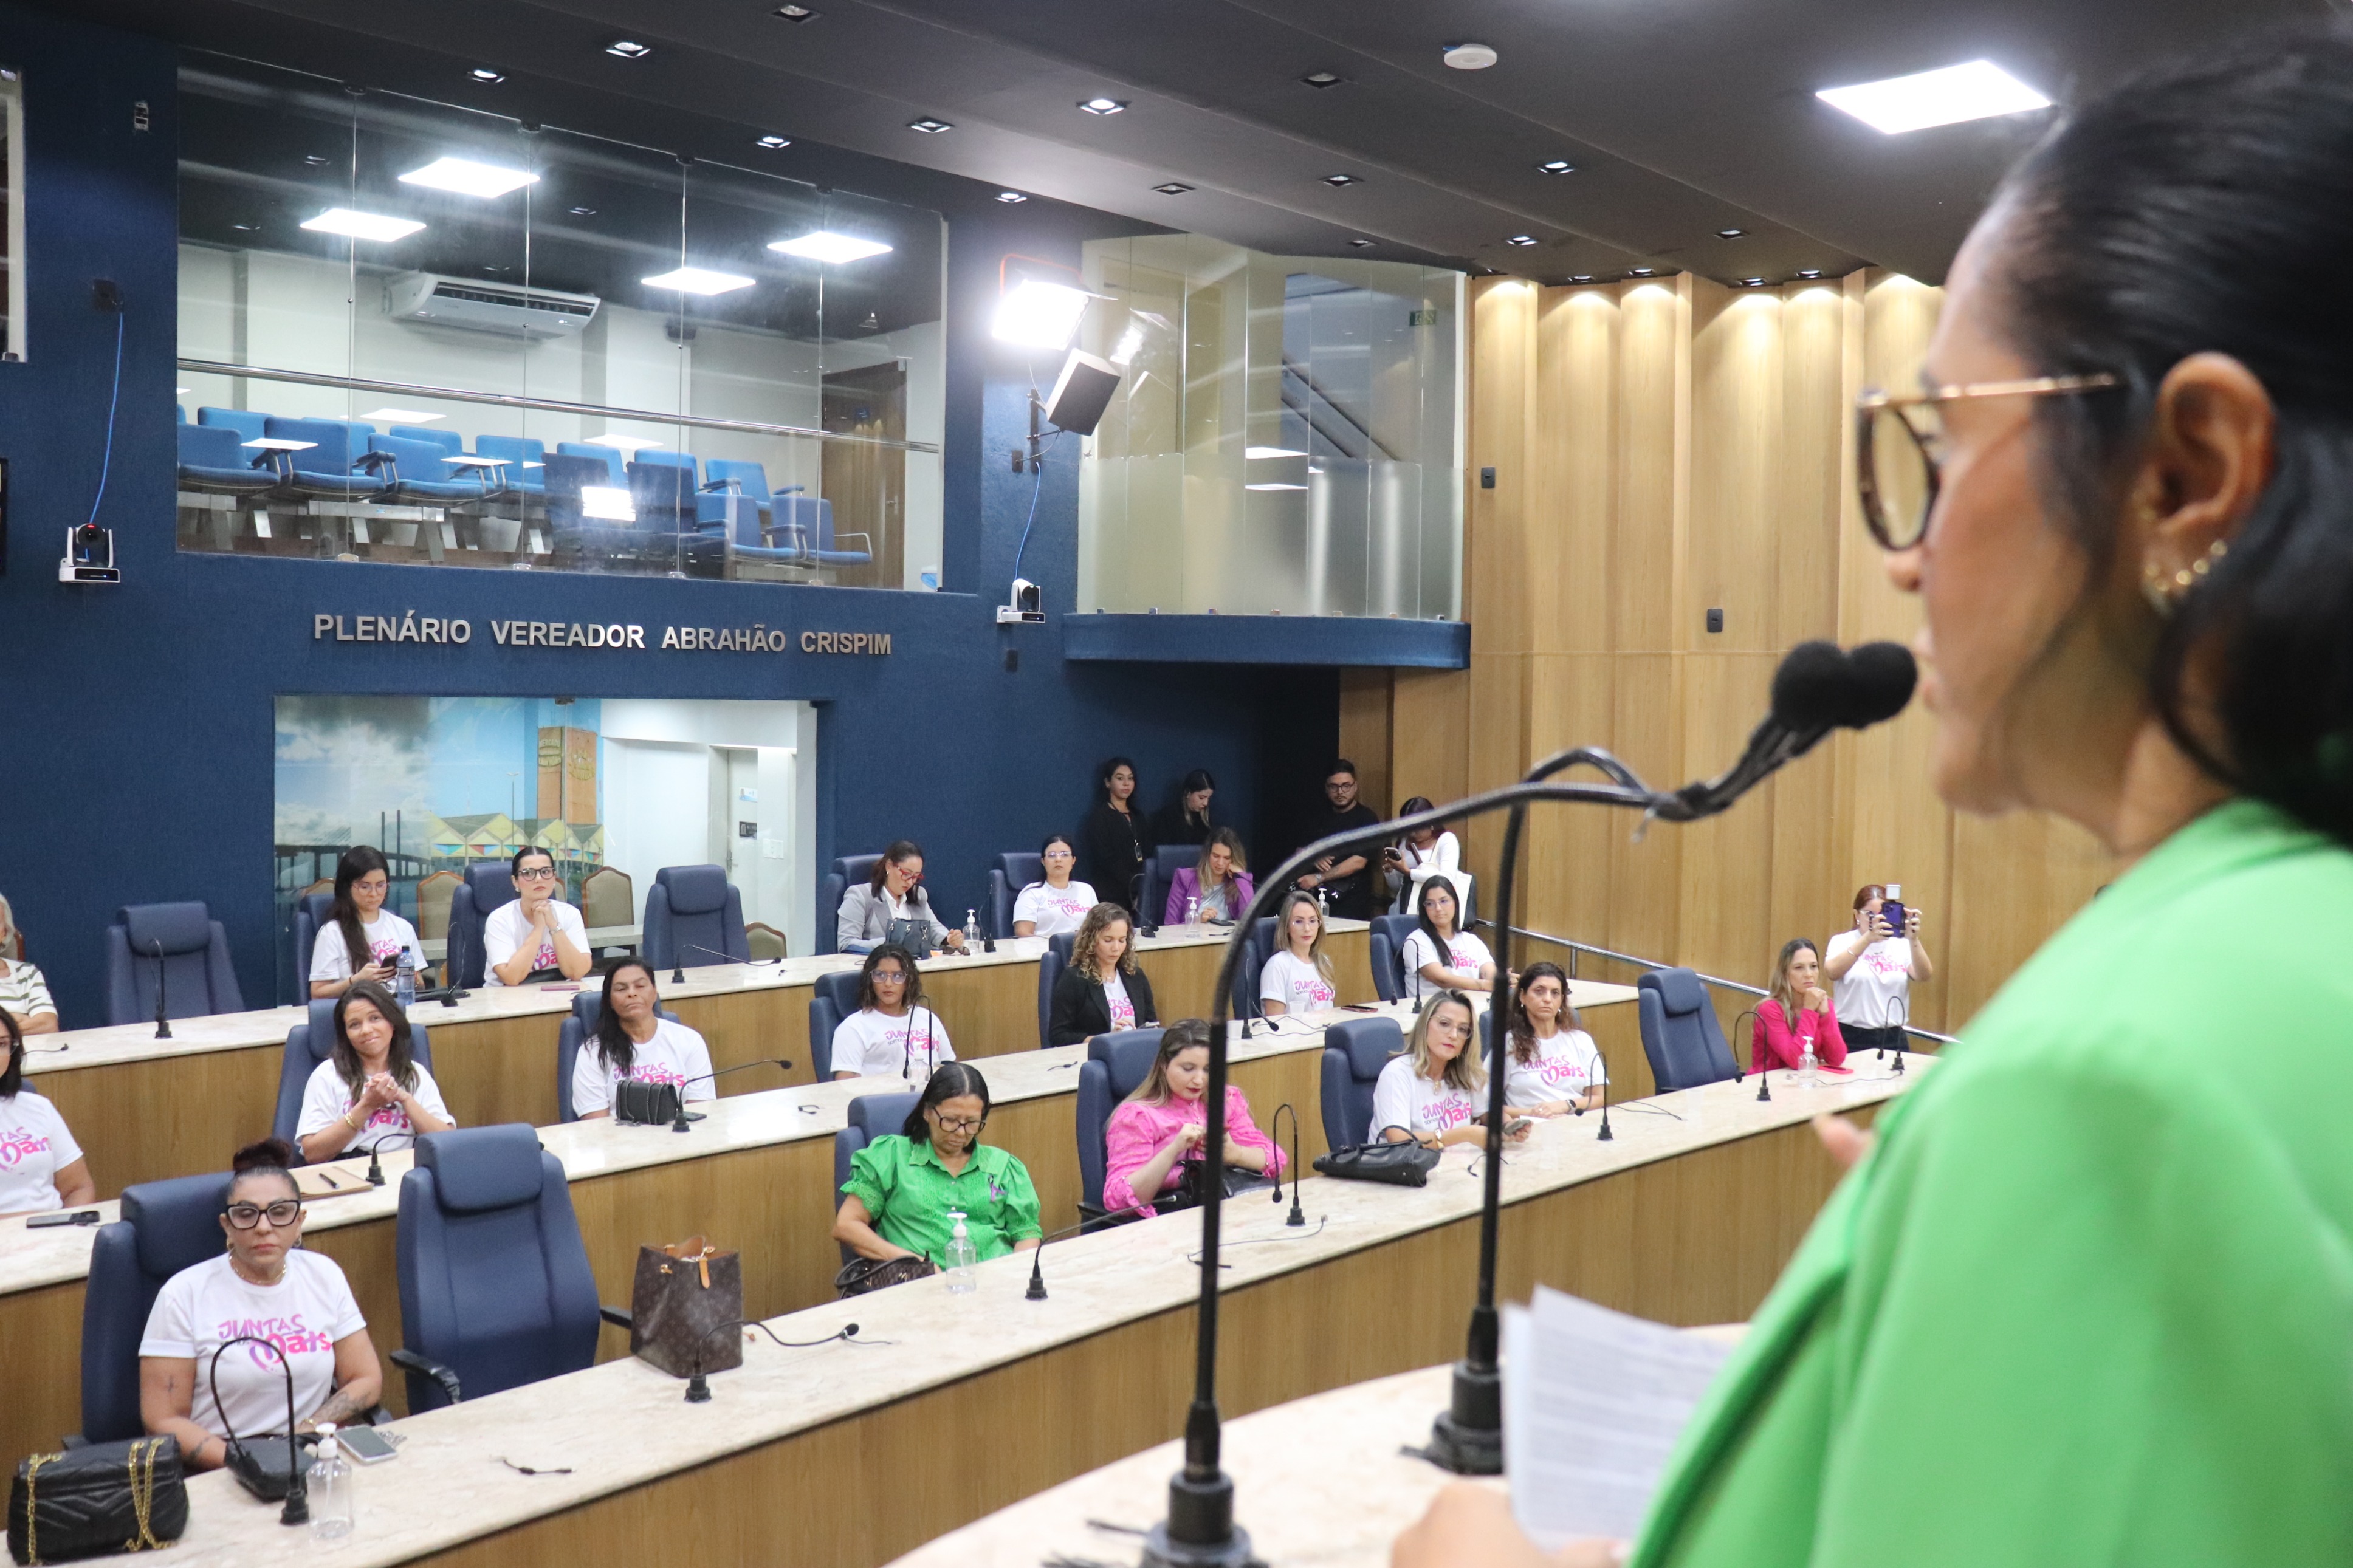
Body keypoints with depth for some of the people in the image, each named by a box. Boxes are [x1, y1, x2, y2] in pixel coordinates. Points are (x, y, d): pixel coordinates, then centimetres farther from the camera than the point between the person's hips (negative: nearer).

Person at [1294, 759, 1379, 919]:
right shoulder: (1321, 817, 16)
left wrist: (1319, 878, -17)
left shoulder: (1366, 818, -4)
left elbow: (1358, 862, -13)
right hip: (1316, 897, 5)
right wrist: (1314, 858, -4)